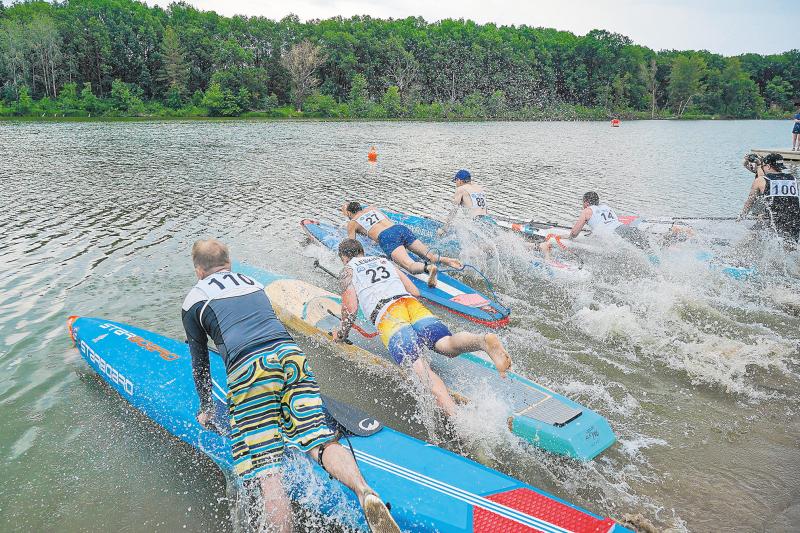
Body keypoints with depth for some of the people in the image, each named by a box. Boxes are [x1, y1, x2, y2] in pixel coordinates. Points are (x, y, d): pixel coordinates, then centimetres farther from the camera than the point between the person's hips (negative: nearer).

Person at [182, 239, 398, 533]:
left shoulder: (194, 299, 19)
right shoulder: (255, 284, 31)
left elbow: (200, 363, 23)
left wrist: (206, 408, 35)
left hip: (247, 369, -4)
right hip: (290, 353, 4)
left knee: (266, 471, -6)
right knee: (320, 440, -4)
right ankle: (365, 492, -28)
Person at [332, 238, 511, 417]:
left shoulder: (348, 271, 21)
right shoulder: (385, 261, 35)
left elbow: (350, 310, 9)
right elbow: (415, 292, 32)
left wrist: (342, 335, 25)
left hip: (386, 314, -5)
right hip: (413, 305, 5)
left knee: (419, 367, -24)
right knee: (449, 345, -12)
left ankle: (454, 415, -46)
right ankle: (484, 340, -45)